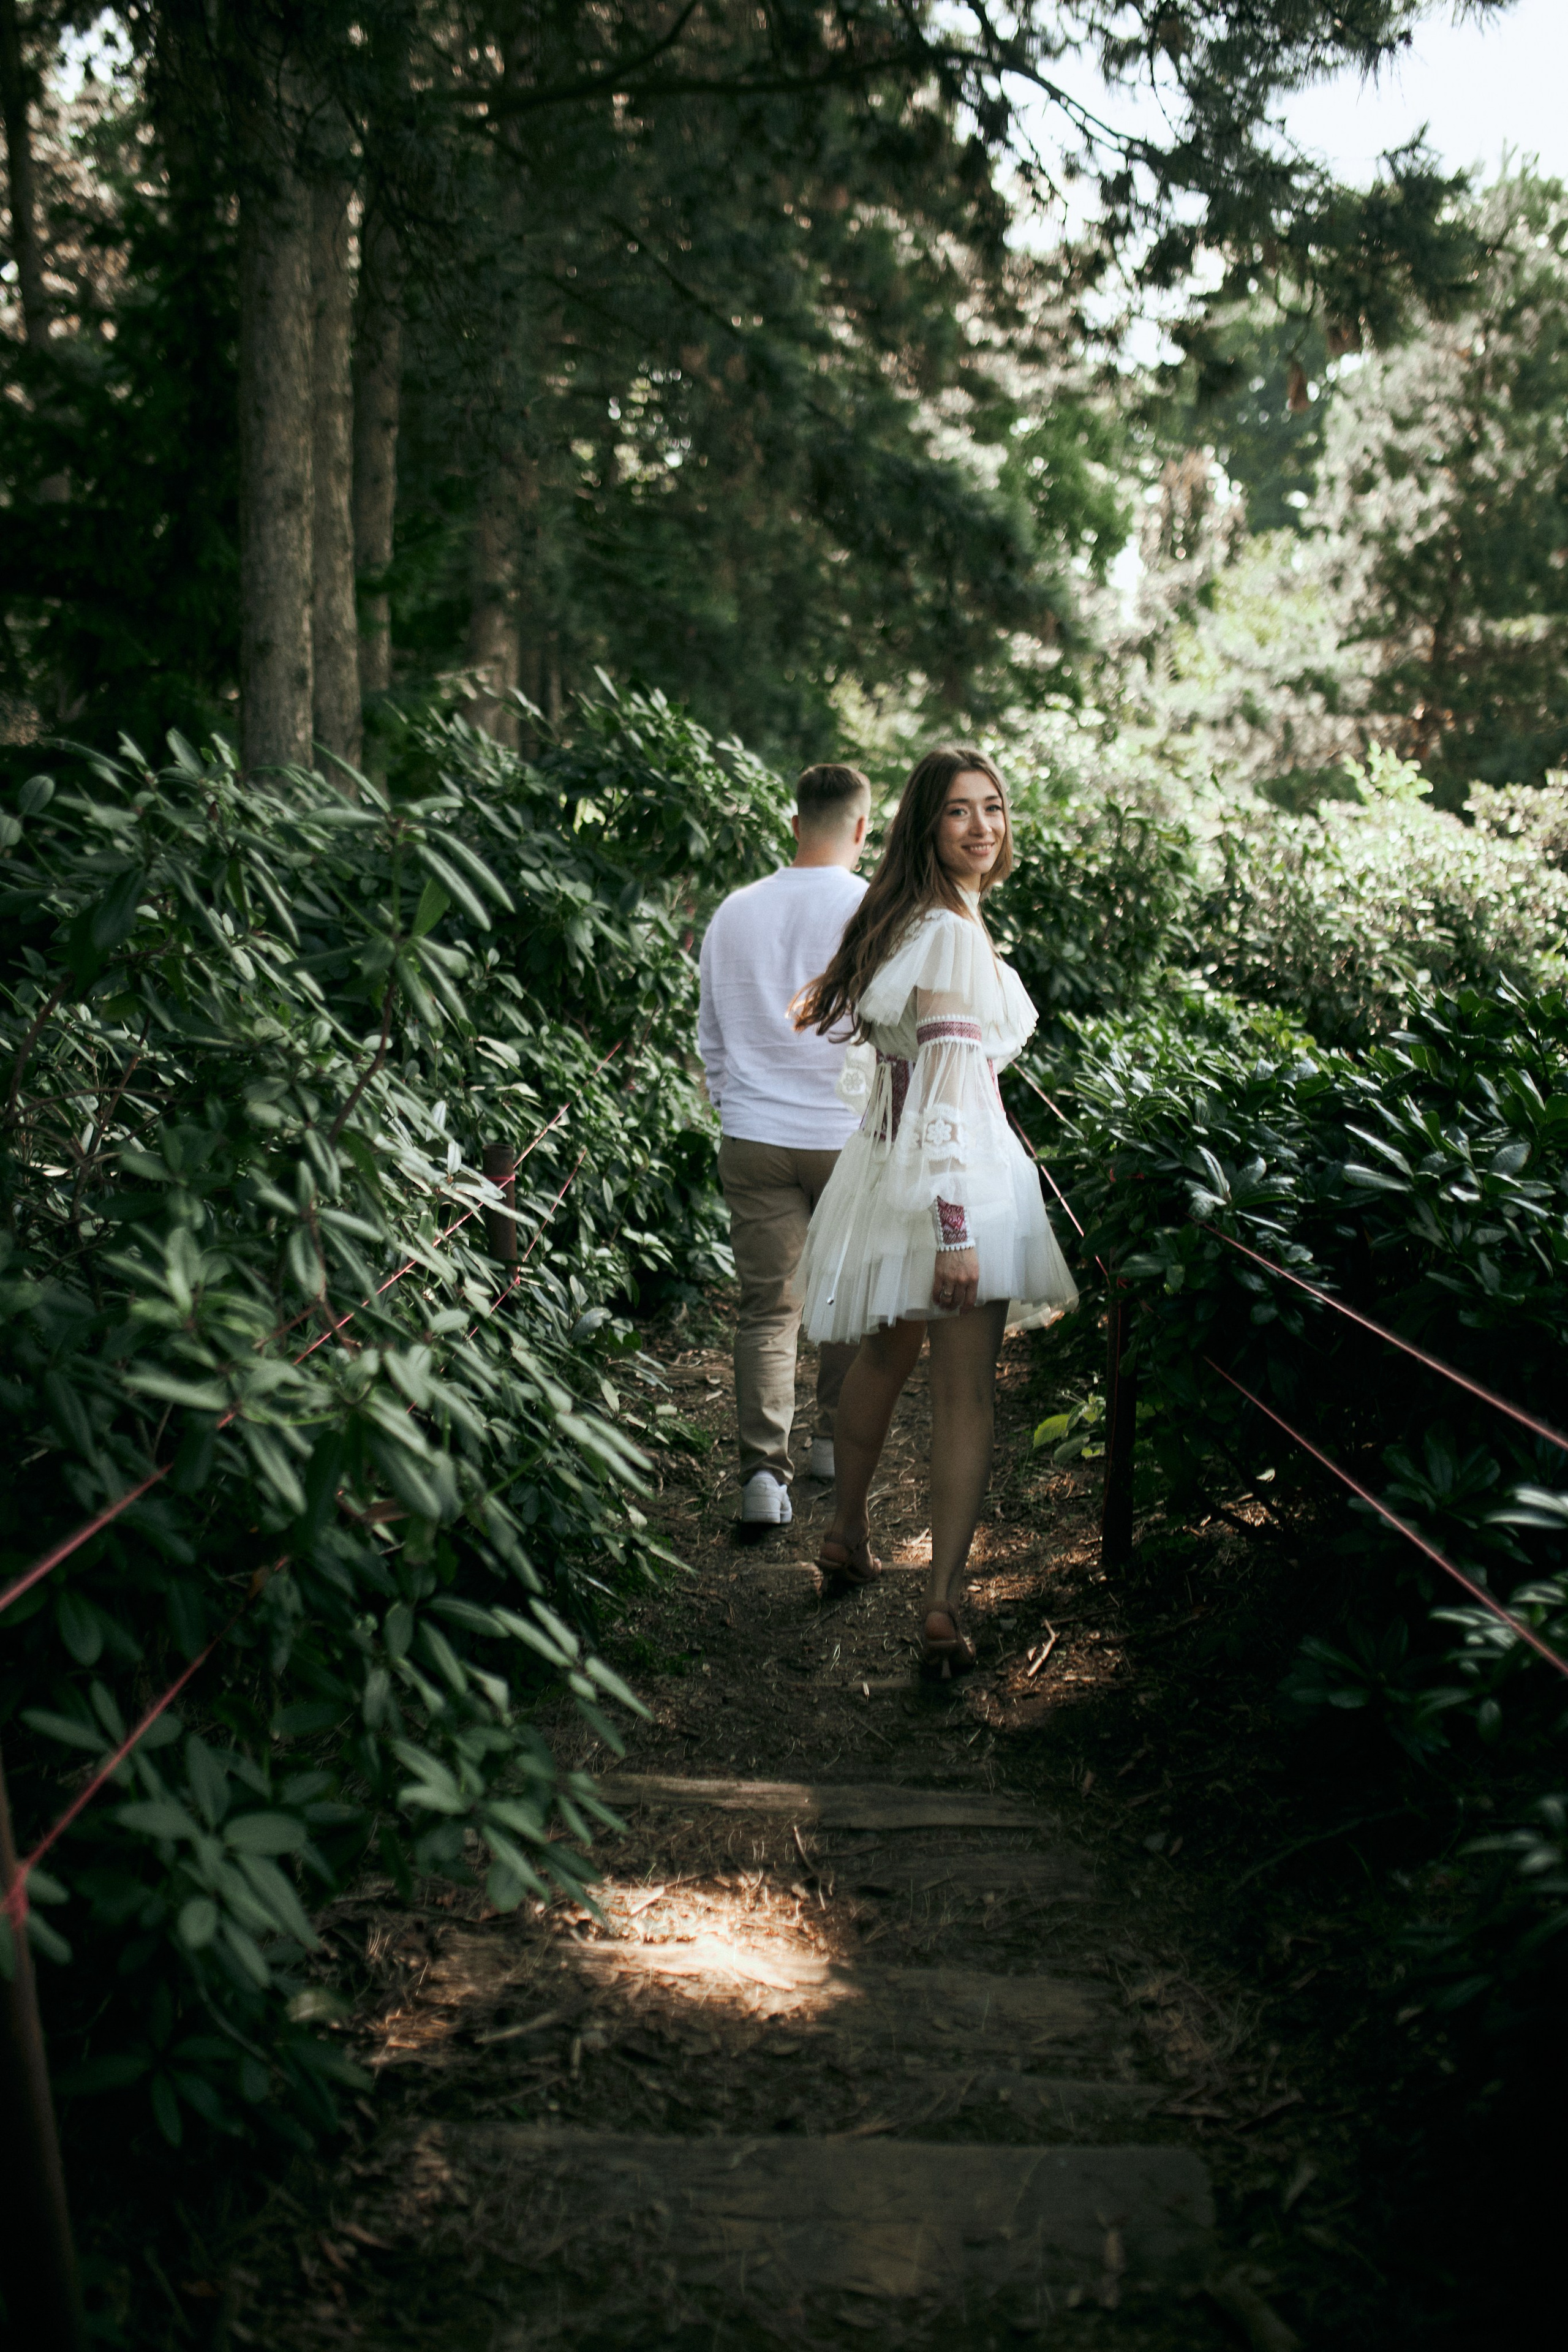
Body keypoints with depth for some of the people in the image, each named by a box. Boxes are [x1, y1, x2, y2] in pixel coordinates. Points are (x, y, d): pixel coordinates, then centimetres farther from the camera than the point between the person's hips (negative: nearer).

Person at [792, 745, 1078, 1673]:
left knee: (887, 1356, 25)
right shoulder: (954, 933, -18)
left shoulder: (900, 918, 10)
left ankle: (849, 1536, 41)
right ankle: (945, 1604, -6)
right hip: (956, 1177, -9)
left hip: (886, 1167, 9)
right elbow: (948, 1089, -25)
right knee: (966, 1392, -5)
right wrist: (955, 1228, -27)